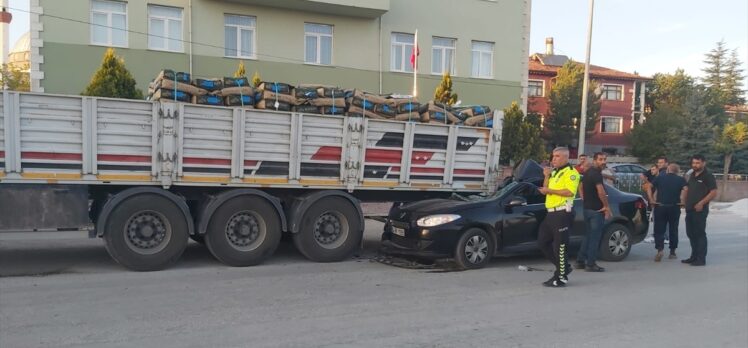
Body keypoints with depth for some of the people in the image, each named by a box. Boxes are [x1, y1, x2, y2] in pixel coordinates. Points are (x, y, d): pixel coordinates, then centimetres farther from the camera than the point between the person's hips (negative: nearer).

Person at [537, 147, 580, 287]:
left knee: (559, 246, -6)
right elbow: (545, 190, 19)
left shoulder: (571, 172, -8)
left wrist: (550, 190, -18)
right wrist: (546, 177, 5)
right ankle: (564, 266, 23)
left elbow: (570, 192, -22)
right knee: (543, 242, 11)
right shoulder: (554, 172, 21)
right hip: (551, 213, 10)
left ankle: (561, 278, 3)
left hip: (562, 214, -10)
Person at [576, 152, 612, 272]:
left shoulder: (587, 172, 13)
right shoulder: (597, 173, -16)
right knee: (595, 237, -2)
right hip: (596, 210, -9)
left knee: (588, 235, 16)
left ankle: (580, 261, 17)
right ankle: (591, 264, 1)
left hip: (587, 208, 9)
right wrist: (607, 206, -13)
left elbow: (581, 188, 23)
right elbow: (601, 192, -24)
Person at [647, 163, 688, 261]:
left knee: (659, 230, 2)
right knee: (673, 230, 12)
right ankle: (672, 252, 17)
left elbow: (650, 189, -3)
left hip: (660, 207, 0)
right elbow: (685, 189, -15)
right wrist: (683, 201, -7)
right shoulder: (681, 180, 4)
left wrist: (652, 200, -1)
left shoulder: (659, 178, 7)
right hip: (674, 207, 0)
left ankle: (659, 249, -17)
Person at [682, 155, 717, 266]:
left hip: (700, 210, -8)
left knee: (700, 234, -5)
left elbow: (713, 192, -15)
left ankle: (701, 259, 0)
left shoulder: (708, 176, -9)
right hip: (689, 209, 8)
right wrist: (686, 202, 12)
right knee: (690, 233, 13)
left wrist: (701, 203, -20)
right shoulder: (692, 175, 15)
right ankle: (694, 256, 23)